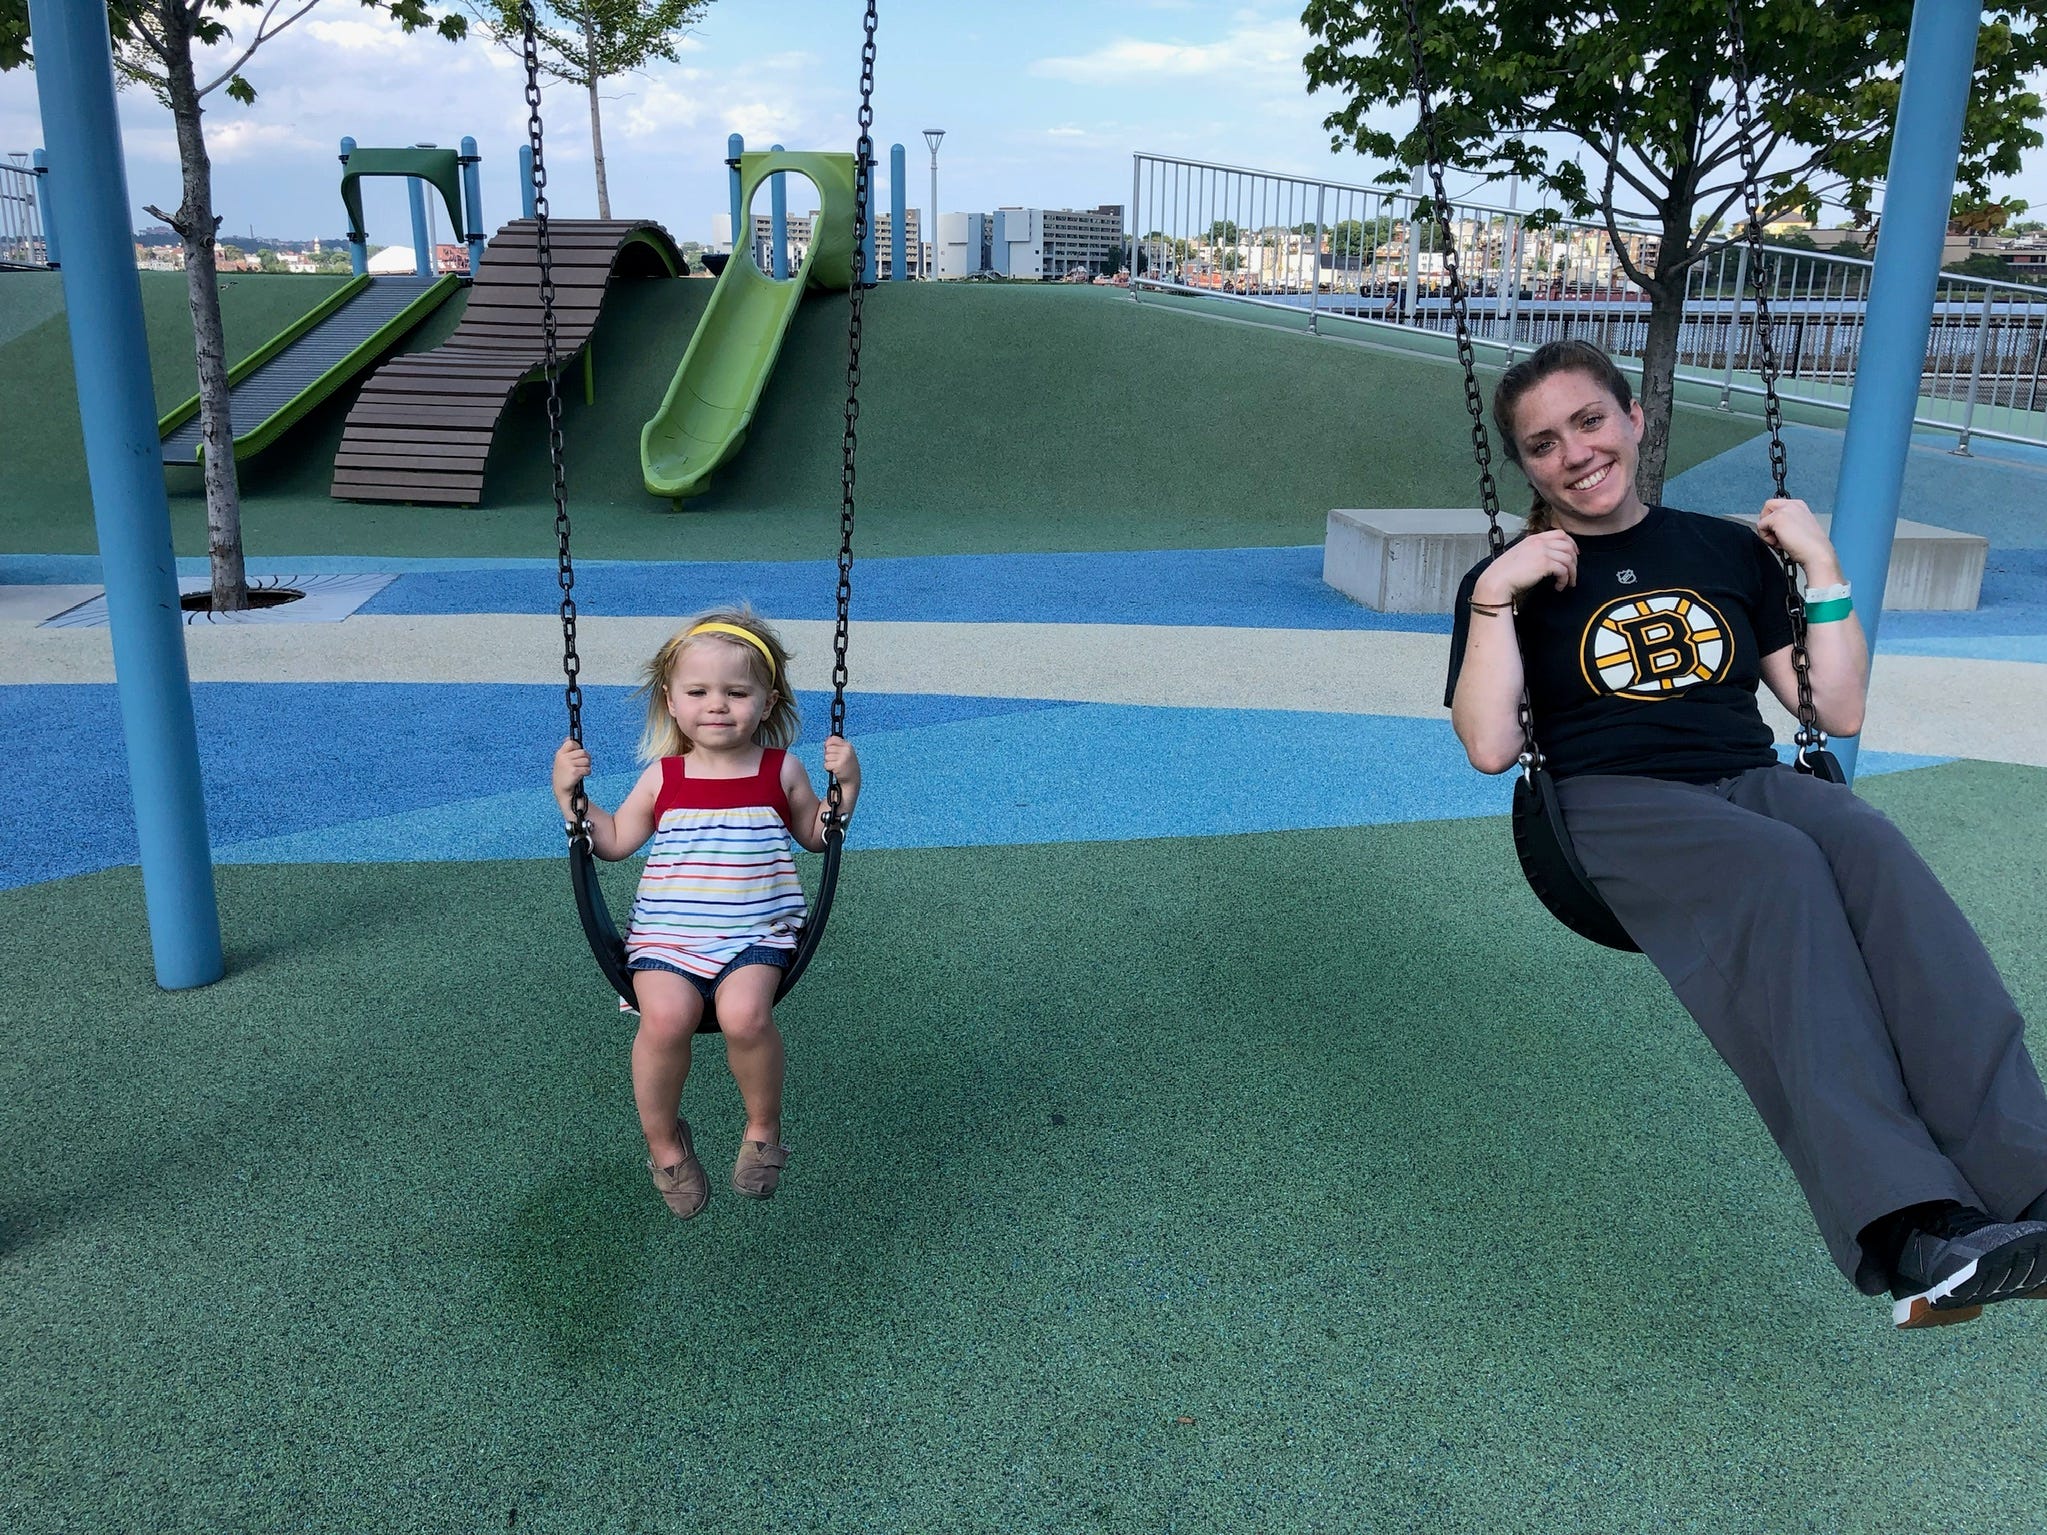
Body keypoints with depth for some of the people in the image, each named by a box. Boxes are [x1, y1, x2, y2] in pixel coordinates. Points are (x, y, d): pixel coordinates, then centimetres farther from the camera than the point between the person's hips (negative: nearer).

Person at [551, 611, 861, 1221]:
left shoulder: (780, 771, 6)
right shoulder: (663, 777, 8)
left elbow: (817, 835, 18)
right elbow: (613, 840, 18)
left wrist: (845, 785, 3)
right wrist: (568, 793, 6)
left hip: (753, 933, -1)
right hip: (666, 932, 1)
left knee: (744, 1015, -31)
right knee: (666, 1016, -29)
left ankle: (764, 1126, 0)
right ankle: (663, 1139, 0)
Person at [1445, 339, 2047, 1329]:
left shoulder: (1728, 552, 22)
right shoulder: (1515, 581, 12)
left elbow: (1839, 710, 18)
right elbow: (1490, 747, -4)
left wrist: (1820, 562, 12)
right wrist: (1494, 595, -6)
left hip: (1753, 784, 3)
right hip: (1615, 806, -3)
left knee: (1873, 850, -32)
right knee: (1777, 867, -36)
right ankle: (1910, 1234, -47)